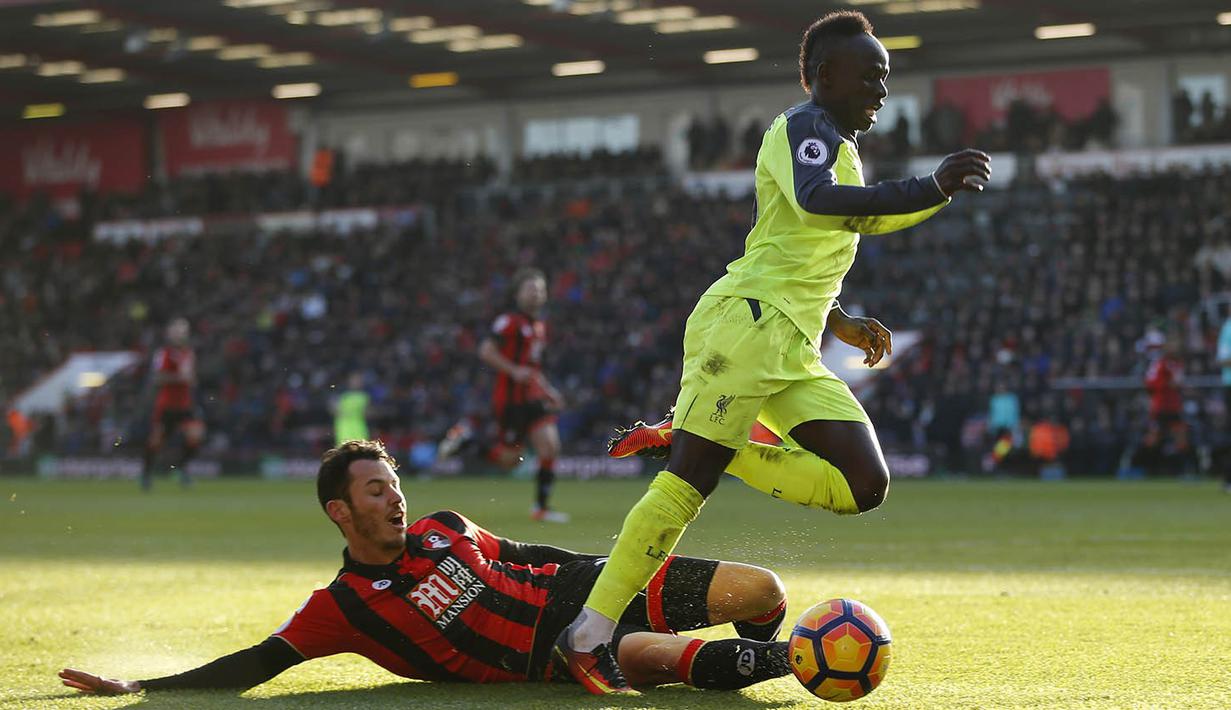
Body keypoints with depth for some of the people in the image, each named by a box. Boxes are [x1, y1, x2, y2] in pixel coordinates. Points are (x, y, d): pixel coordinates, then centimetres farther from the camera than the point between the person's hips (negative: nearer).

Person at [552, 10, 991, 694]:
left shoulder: (841, 147, 25)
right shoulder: (806, 127, -5)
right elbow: (815, 201, -28)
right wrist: (930, 190, -34)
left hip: (794, 353, 9)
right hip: (747, 323, -9)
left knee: (865, 485, -4)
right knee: (688, 484, -15)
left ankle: (683, 439, 3)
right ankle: (589, 636, -13)